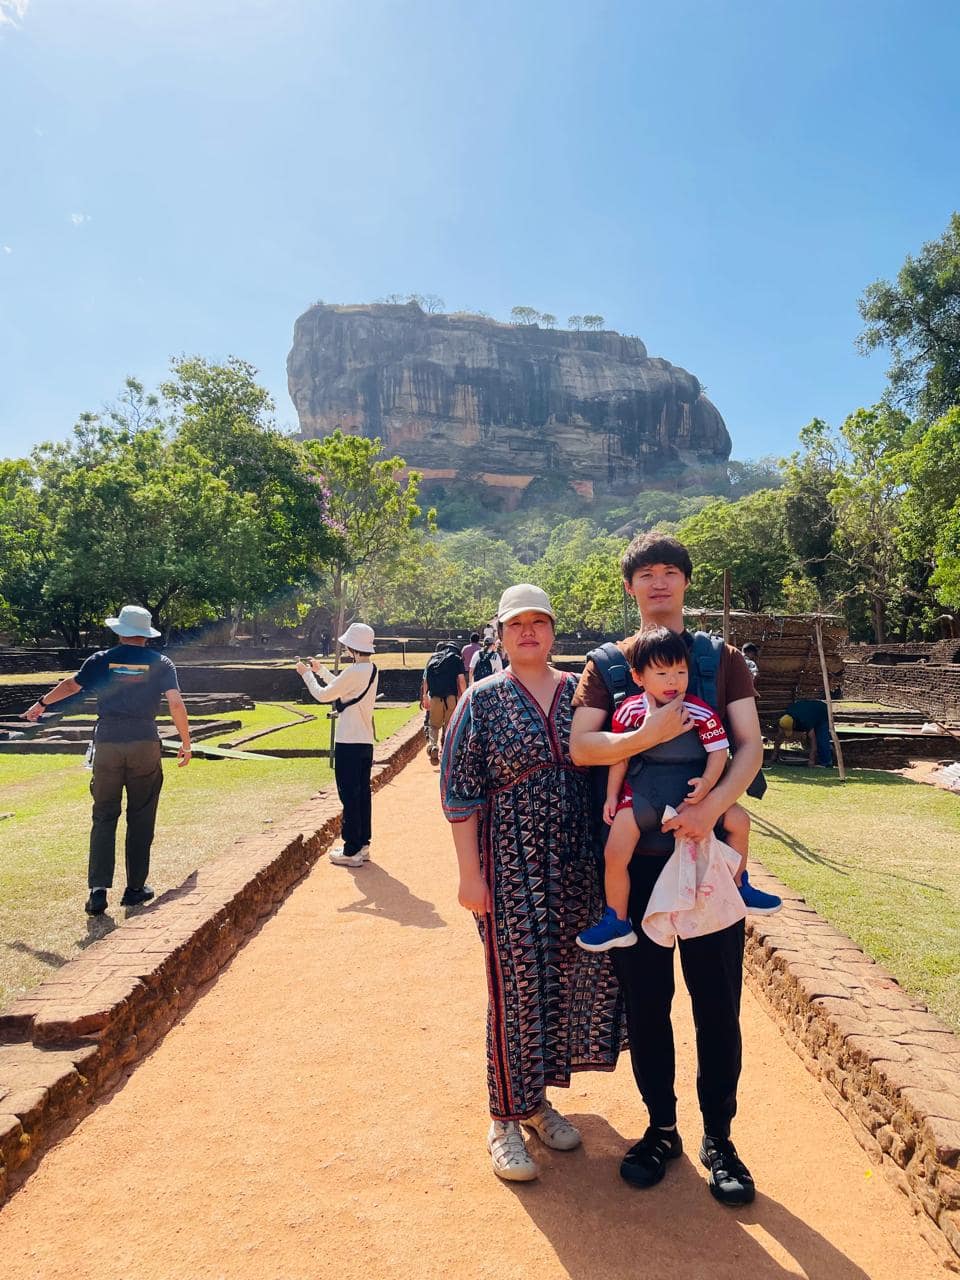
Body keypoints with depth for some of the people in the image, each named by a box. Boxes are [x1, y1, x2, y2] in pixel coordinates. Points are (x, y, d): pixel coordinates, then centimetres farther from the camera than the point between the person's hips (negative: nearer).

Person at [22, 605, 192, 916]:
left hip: (107, 744, 1)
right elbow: (176, 704, -7)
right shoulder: (160, 663, 1)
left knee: (104, 818, 9)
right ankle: (135, 888, 15)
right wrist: (186, 743, 2)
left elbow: (70, 685, 15)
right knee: (140, 819, 9)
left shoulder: (102, 659, 4)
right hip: (145, 745, -1)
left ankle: (98, 889, 2)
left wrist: (41, 704, 34)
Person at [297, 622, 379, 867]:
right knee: (362, 794, 14)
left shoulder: (354, 671, -19)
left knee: (349, 796, -1)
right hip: (366, 742, 9)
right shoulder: (371, 669, 9)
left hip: (349, 744, -9)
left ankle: (352, 851, 5)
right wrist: (320, 670, 26)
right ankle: (362, 844, 23)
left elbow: (323, 695, -11)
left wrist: (306, 674, 4)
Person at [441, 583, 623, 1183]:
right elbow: (460, 793, -6)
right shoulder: (483, 700, -5)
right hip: (512, 868, -4)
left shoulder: (579, 693, 5)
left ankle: (537, 1097, 35)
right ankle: (506, 1118, 23)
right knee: (516, 987, 3)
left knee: (566, 980, 12)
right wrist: (470, 872, -10)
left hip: (577, 866, 4)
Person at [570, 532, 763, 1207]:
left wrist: (712, 806, -21)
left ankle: (718, 1138, 29)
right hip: (635, 855, 1)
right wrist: (648, 734, -25)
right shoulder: (607, 664, 4)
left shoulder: (723, 659, 5)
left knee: (718, 1003, 8)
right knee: (645, 1000, 11)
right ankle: (662, 1128, 32)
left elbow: (751, 745, -4)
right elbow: (580, 747, -8)